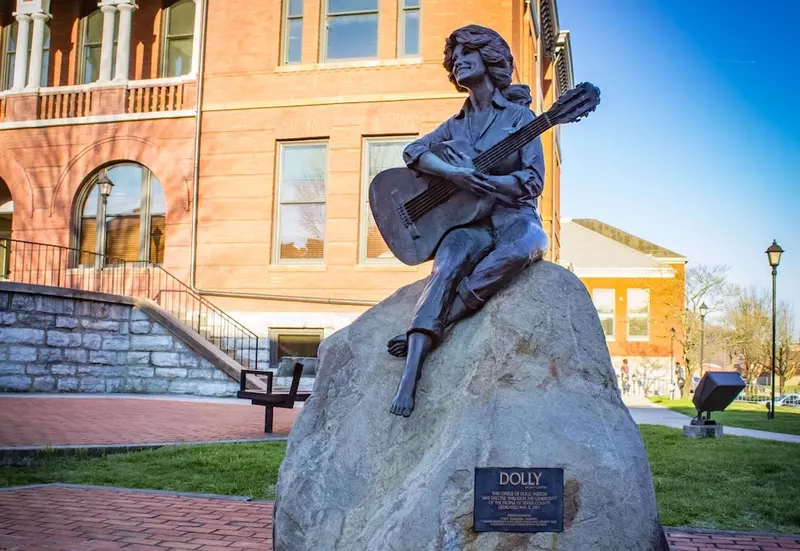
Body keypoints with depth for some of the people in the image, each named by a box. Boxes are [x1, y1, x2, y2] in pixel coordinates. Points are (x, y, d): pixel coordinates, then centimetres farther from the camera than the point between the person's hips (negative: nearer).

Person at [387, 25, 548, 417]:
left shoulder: (518, 115, 5)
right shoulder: (455, 124, 18)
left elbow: (533, 181, -5)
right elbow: (413, 151, 3)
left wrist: (478, 178, -19)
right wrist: (452, 173, -17)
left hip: (513, 217, -2)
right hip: (469, 221, 2)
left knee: (520, 250, -40)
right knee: (446, 267, -32)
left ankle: (429, 331, -33)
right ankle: (410, 373, -43)